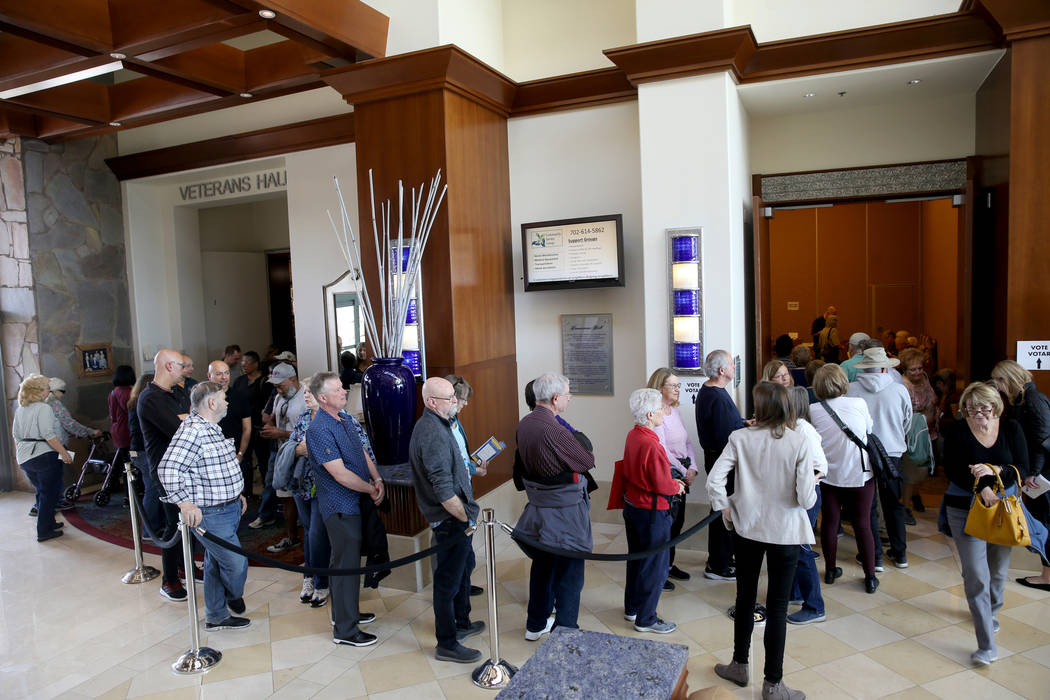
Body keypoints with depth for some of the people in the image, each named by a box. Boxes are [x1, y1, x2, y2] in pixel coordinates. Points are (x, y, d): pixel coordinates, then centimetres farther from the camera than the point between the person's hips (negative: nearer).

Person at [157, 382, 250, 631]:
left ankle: (216, 617, 32)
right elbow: (168, 469, -30)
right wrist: (186, 504, -31)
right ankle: (234, 597, 26)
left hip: (227, 509, 10)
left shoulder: (212, 429, 12)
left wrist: (235, 494, 22)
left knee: (216, 564, 20)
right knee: (236, 564, -3)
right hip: (210, 515, -10)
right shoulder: (193, 431, -22)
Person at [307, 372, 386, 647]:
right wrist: (371, 489, -13)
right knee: (346, 564, -1)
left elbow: (363, 453, 13)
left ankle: (346, 612, 37)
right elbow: (340, 473, -23)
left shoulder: (346, 420, 8)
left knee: (350, 560, 21)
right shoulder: (319, 430, -21)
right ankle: (345, 630, 11)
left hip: (355, 503, 9)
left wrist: (377, 479, -3)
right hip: (340, 506, -9)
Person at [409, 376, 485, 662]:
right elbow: (443, 490, -27)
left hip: (454, 516, 11)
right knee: (448, 580, 3)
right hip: (450, 519, -11)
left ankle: (461, 623, 42)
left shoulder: (434, 425, 9)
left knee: (461, 571, 24)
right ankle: (447, 645, 16)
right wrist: (465, 516, -18)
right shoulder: (433, 433, -26)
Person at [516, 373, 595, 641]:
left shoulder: (524, 424, -1)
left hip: (537, 506, 8)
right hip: (564, 510, -8)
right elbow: (588, 462, -17)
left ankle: (536, 624, 36)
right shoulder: (554, 430, -27)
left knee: (542, 564, 22)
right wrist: (580, 444, 2)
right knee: (569, 570, 6)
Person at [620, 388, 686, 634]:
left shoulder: (632, 436, 1)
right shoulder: (652, 446, -27)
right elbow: (663, 486, -24)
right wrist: (677, 487, -3)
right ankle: (645, 619, 18)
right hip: (652, 513, -9)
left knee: (636, 559, 22)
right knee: (655, 566, 6)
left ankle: (631, 608, 37)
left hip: (631, 505, 9)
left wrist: (670, 481, 9)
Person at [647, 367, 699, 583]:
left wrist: (693, 468, -1)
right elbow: (662, 451, -19)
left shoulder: (675, 411, 11)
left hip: (682, 476, 9)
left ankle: (669, 564, 28)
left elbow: (687, 442, 13)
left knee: (678, 521, 14)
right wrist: (683, 473, -12)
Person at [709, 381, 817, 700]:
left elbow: (714, 480, -16)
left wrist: (725, 509, 1)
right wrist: (812, 482, 6)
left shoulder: (740, 438, -11)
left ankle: (740, 665, 35)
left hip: (746, 529, 2)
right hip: (785, 533, -1)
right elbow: (806, 499, -16)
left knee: (745, 598, 19)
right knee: (777, 607, 9)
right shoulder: (800, 443, -14)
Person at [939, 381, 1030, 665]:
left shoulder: (1011, 429, 0)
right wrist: (982, 487, -24)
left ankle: (991, 612, 47)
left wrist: (994, 471, -22)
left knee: (998, 570, 17)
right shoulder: (957, 432, -8)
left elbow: (1022, 469, -5)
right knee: (976, 575, -9)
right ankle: (987, 646, -4)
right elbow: (952, 471, -12)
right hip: (966, 511, -3)